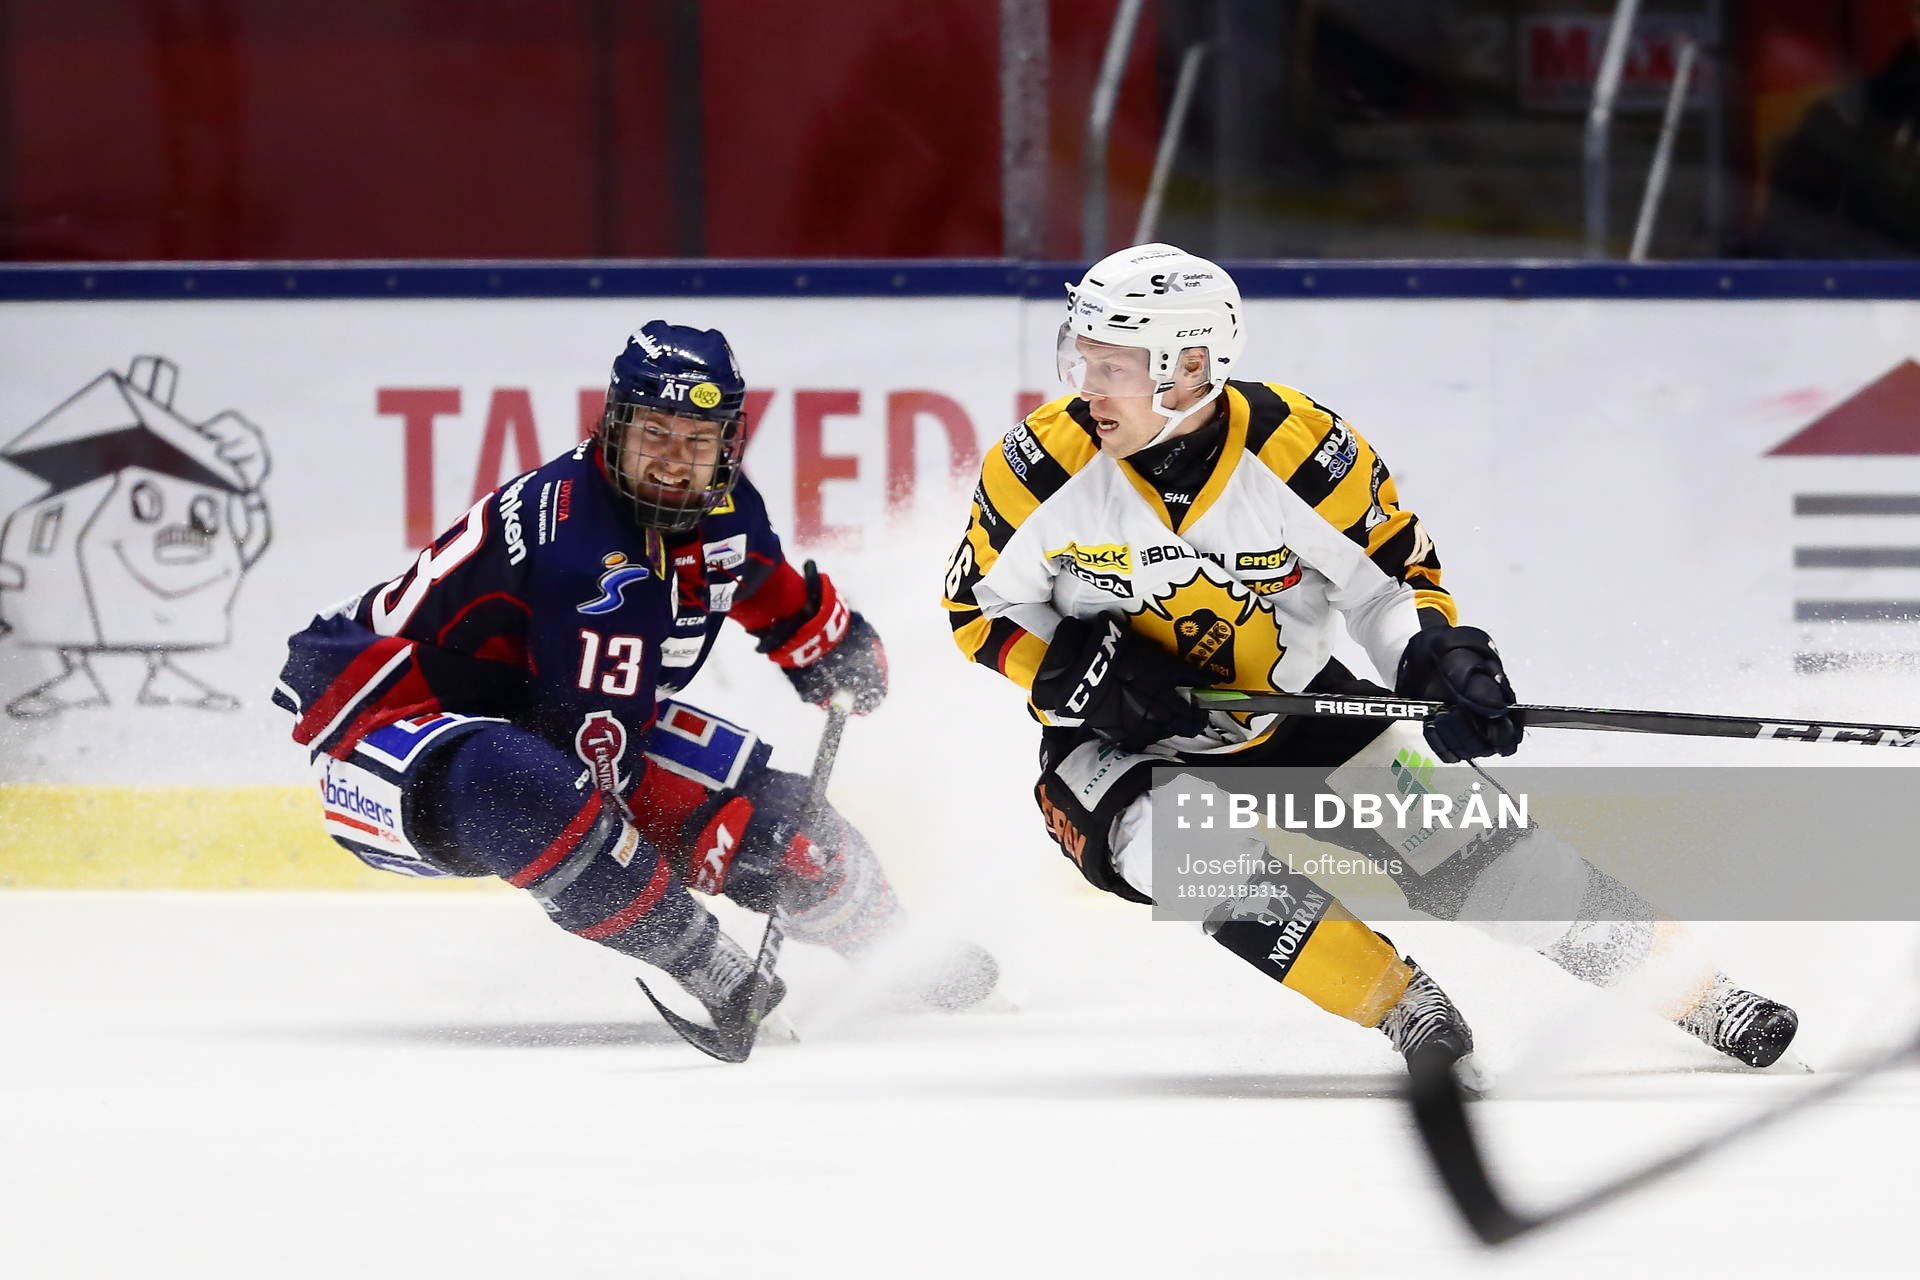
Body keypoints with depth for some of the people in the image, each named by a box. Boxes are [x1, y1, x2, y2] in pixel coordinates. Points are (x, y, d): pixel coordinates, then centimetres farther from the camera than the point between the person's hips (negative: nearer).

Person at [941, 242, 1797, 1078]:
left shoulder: (1298, 450, -21)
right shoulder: (1043, 468, -20)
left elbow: (1391, 574, -6)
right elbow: (981, 606, -6)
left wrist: (1437, 658, -25)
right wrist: (1081, 672, -22)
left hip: (1294, 712, 1)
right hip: (1118, 749, 0)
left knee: (1465, 841, -9)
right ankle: (1400, 1005, -20)